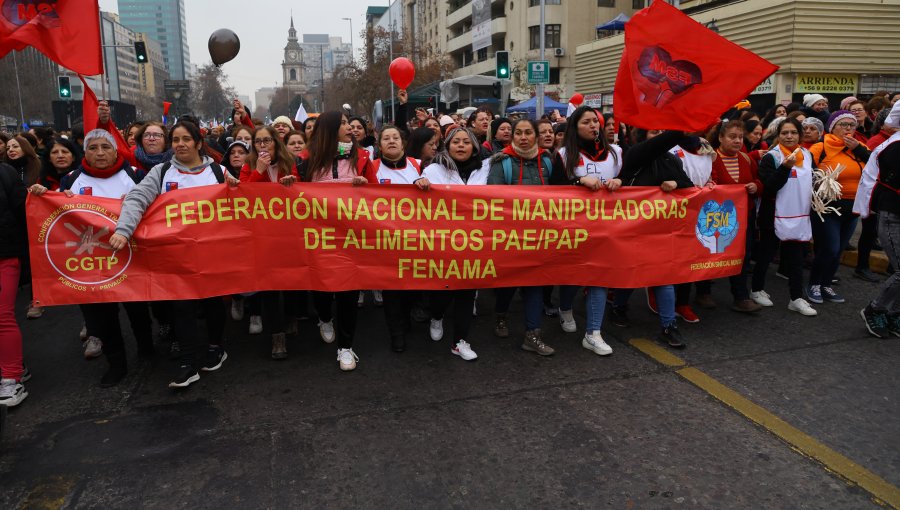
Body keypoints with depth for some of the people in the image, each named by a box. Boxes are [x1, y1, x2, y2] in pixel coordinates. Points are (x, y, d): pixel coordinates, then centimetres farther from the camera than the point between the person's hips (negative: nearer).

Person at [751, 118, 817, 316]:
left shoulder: (807, 155, 9)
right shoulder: (771, 157, -10)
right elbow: (770, 186, -20)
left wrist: (814, 197, 7)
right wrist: (785, 167, -29)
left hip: (800, 215, 5)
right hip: (774, 215, -5)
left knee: (795, 257, 6)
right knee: (766, 254, 8)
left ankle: (797, 298, 11)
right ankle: (757, 290, 24)